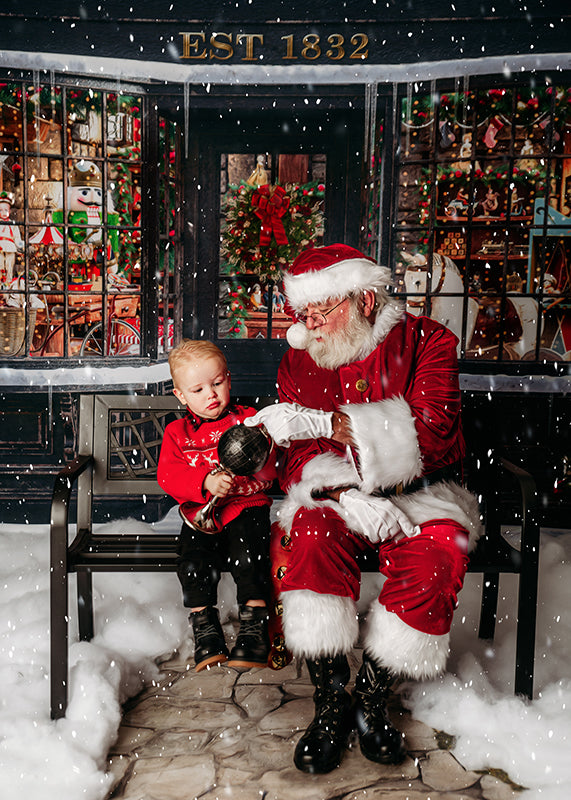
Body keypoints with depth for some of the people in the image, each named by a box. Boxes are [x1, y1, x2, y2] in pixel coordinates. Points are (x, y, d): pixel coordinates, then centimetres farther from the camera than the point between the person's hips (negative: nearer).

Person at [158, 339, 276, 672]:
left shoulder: (249, 419, 10)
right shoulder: (177, 432, 14)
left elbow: (267, 471, 2)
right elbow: (168, 475, -3)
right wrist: (205, 482, -22)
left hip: (246, 507, -2)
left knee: (247, 555, -29)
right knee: (194, 560, -24)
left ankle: (255, 627, -14)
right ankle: (205, 630, -7)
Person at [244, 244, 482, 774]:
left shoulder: (424, 342, -5)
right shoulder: (298, 361, 5)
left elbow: (433, 434, -21)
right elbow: (294, 457, 0)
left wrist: (323, 423, -29)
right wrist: (344, 493, -23)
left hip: (417, 494, -1)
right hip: (333, 496, 2)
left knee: (439, 555, -32)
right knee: (314, 537, -31)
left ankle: (371, 698, -11)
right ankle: (330, 705, -16)